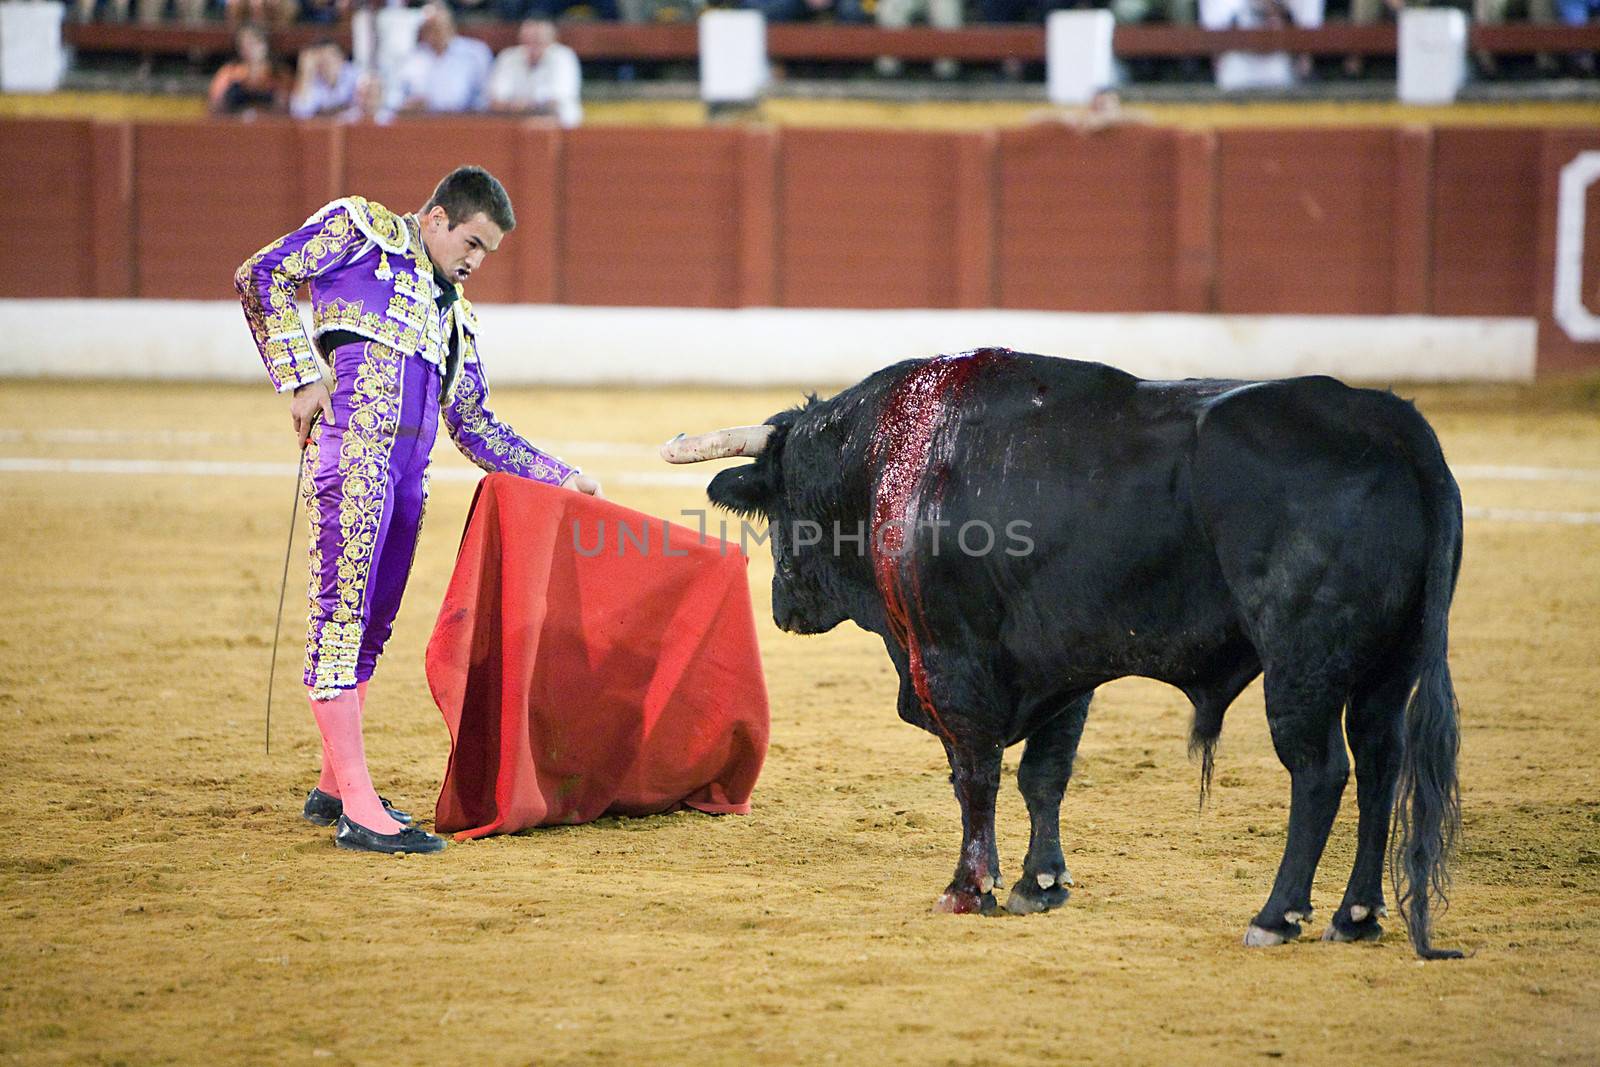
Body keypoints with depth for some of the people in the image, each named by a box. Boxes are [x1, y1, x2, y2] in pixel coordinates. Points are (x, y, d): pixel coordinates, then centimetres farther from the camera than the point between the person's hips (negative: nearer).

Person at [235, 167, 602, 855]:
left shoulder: (454, 314, 28)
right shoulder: (362, 230, 8)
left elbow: (475, 428, 31)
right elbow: (262, 276, -2)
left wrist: (561, 478, 26)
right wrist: (300, 378, -10)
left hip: (408, 472, 8)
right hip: (355, 448, -8)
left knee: (371, 624, 10)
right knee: (342, 611, -10)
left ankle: (333, 787, 22)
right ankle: (359, 812, -16)